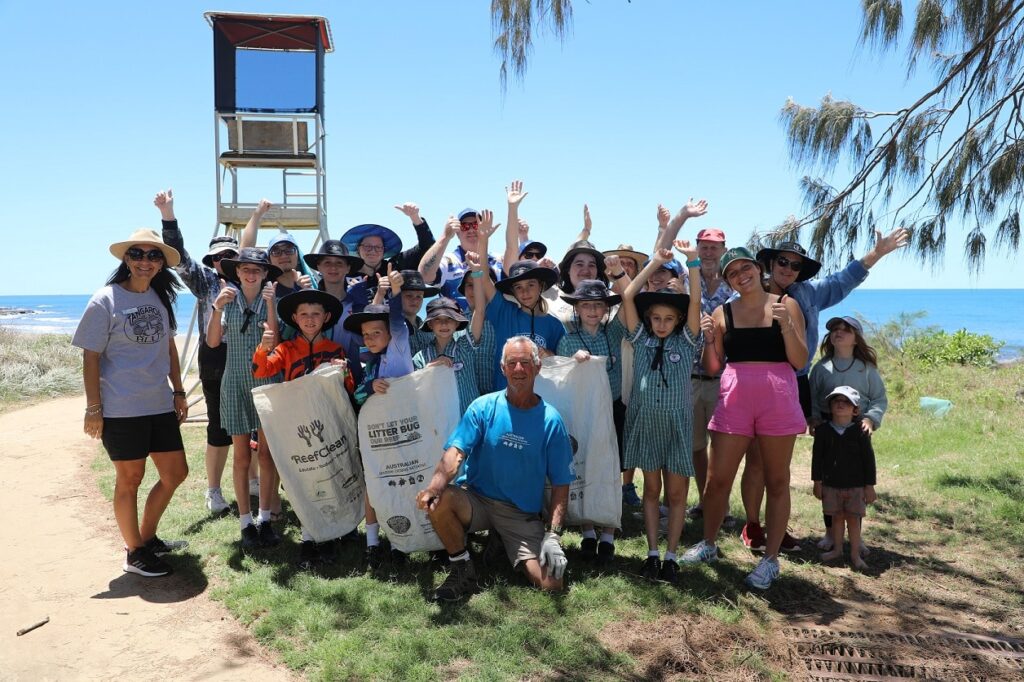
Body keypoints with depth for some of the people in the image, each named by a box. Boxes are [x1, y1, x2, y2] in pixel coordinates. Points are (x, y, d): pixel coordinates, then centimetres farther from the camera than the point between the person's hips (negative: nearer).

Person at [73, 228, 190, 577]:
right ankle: (134, 553, 22)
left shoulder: (161, 298, 7)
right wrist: (93, 409, -11)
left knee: (175, 474, 11)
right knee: (129, 479, 6)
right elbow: (91, 356, -9)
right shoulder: (105, 300, -10)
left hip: (160, 405, 6)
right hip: (121, 410, -6)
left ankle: (147, 537, 31)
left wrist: (178, 392, 14)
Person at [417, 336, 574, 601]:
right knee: (438, 501, -31)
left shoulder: (550, 420, -4)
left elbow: (560, 484, -2)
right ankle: (463, 569, -6)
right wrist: (434, 486, -36)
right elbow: (456, 451, -16)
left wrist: (552, 535, -12)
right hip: (478, 501, 1)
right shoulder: (483, 407, -4)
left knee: (551, 584, -19)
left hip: (523, 516, -1)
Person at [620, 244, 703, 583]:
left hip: (677, 421, -1)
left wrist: (692, 261, -18)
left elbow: (695, 302, -11)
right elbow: (628, 296, -4)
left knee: (676, 492, 2)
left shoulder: (686, 340, 2)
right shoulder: (641, 339, 4)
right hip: (645, 419, 1)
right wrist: (656, 262, -5)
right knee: (651, 489, 8)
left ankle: (670, 555, 11)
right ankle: (652, 552, 15)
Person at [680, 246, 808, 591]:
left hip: (778, 399, -1)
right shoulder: (722, 313, 7)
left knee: (777, 482, 7)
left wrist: (785, 324, -14)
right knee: (716, 479, 5)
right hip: (734, 399, 2)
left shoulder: (786, 305, 3)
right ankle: (708, 544, 26)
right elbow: (713, 367, 8)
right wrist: (708, 338, -9)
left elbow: (800, 361, -1)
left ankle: (770, 558, 18)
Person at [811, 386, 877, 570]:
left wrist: (869, 486, -3)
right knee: (837, 517, 11)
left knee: (853, 519, 3)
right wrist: (817, 482, 1)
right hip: (831, 484, 2)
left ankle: (855, 554, 15)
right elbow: (817, 457, 1)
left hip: (855, 485, -2)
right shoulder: (823, 430, -3)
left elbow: (868, 459, -3)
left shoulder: (860, 432, -7)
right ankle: (837, 549, 26)